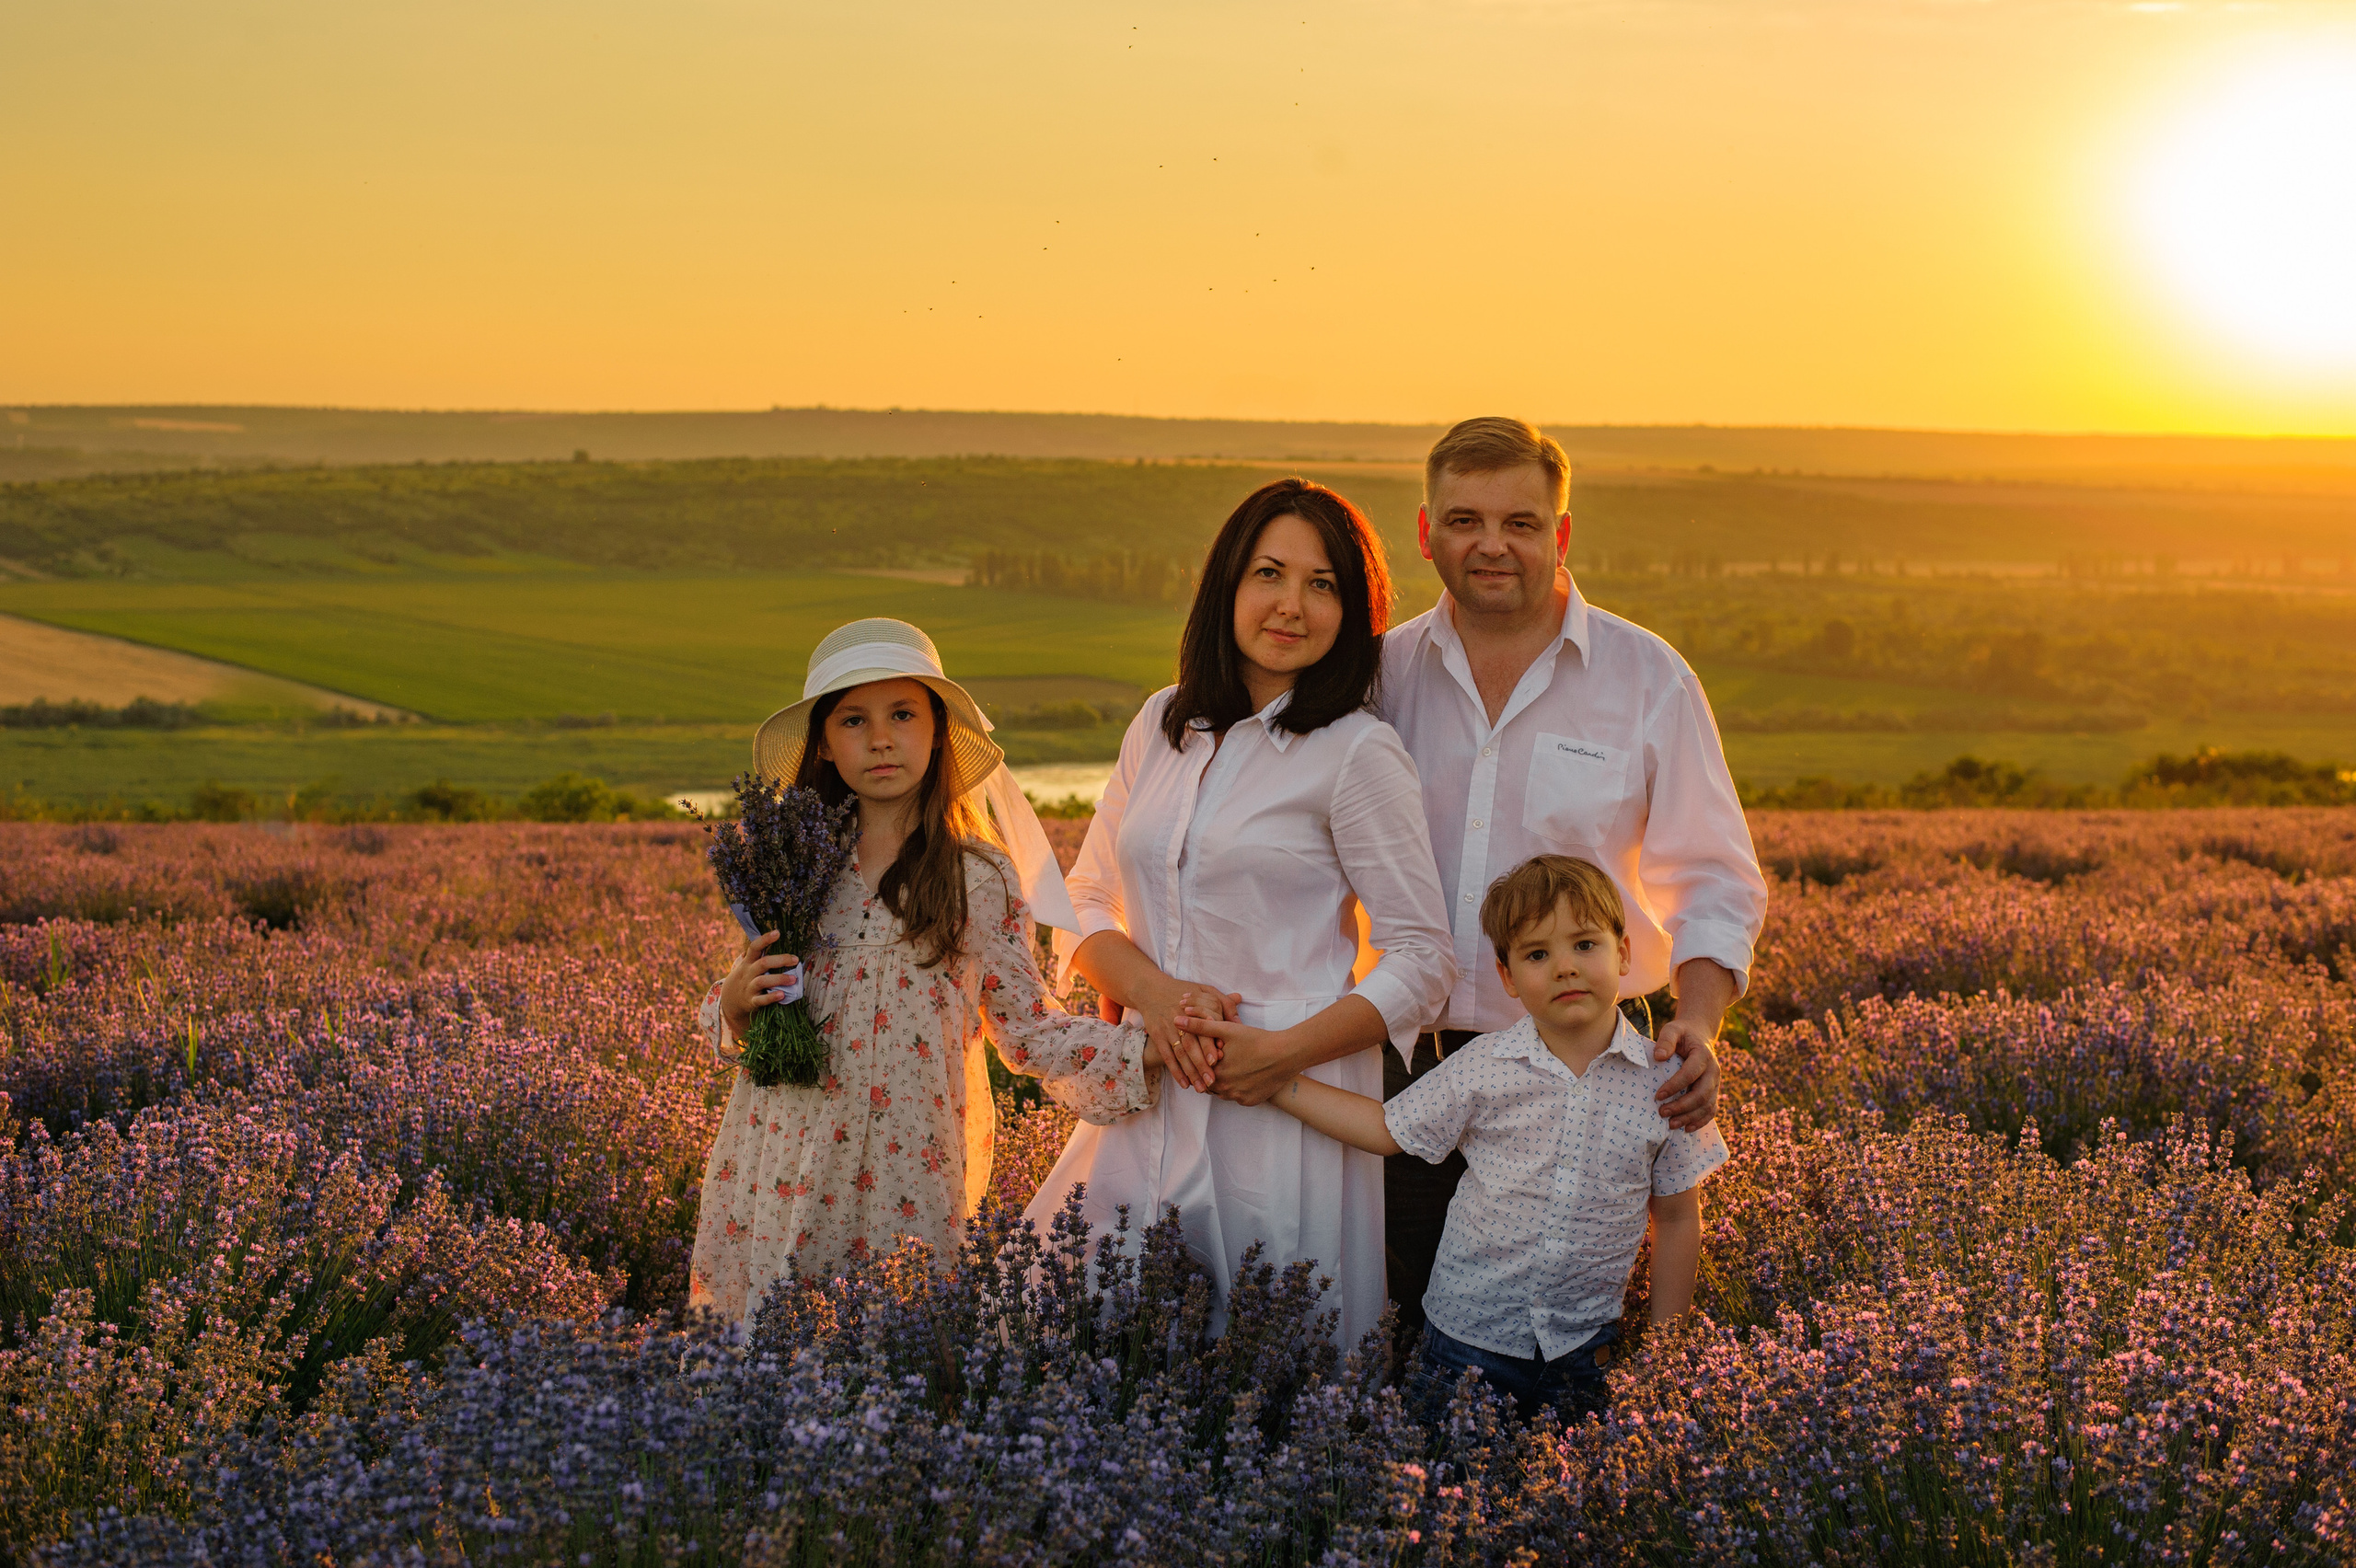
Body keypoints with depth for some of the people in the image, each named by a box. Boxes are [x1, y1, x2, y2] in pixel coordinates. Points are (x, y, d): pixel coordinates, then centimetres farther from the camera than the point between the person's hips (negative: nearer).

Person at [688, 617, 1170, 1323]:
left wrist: (1150, 1050, -8)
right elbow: (725, 1020, 15)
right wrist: (735, 1004, -7)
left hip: (906, 1181, -1)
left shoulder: (980, 878, 1)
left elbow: (1028, 1029, 4)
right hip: (778, 1176, 2)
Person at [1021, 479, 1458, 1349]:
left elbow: (1422, 962, -6)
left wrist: (1283, 1051, -18)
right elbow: (1088, 902, 13)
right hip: (1150, 1101, 5)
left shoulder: (1358, 752, -7)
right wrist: (1154, 992, -7)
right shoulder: (1163, 725, 10)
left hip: (1289, 1100, -5)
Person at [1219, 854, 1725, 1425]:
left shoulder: (1663, 1083, -5)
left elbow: (1677, 1218, 4)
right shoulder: (1482, 1069, -7)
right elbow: (1388, 1127, 4)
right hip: (1469, 1335, 0)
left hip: (1584, 1352, 0)